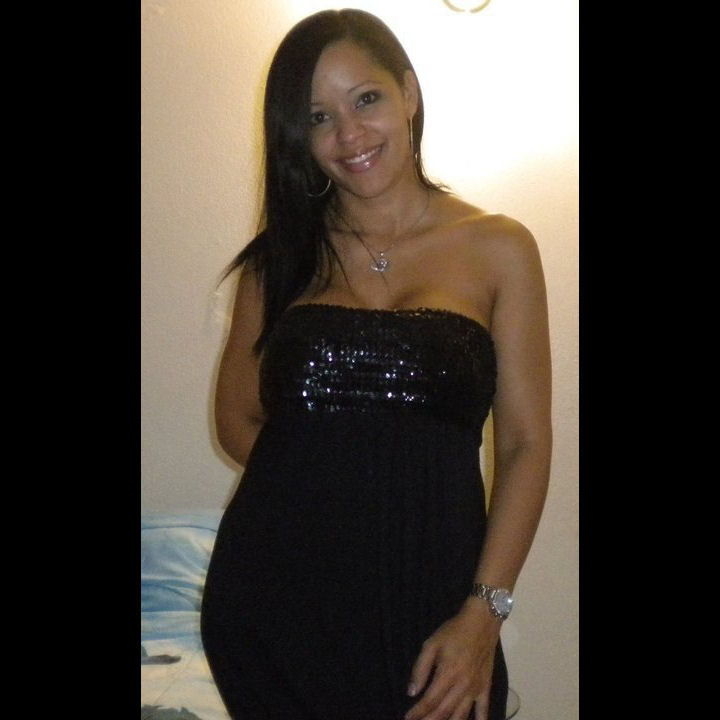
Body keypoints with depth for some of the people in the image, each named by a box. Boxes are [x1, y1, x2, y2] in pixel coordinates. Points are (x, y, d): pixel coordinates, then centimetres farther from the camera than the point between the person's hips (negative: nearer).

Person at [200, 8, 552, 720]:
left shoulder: (497, 248, 1)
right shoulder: (281, 257, 8)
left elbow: (525, 445, -3)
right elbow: (238, 418, 13)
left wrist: (483, 613, -12)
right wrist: (325, 487, -3)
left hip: (426, 601, -1)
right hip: (273, 600, 2)